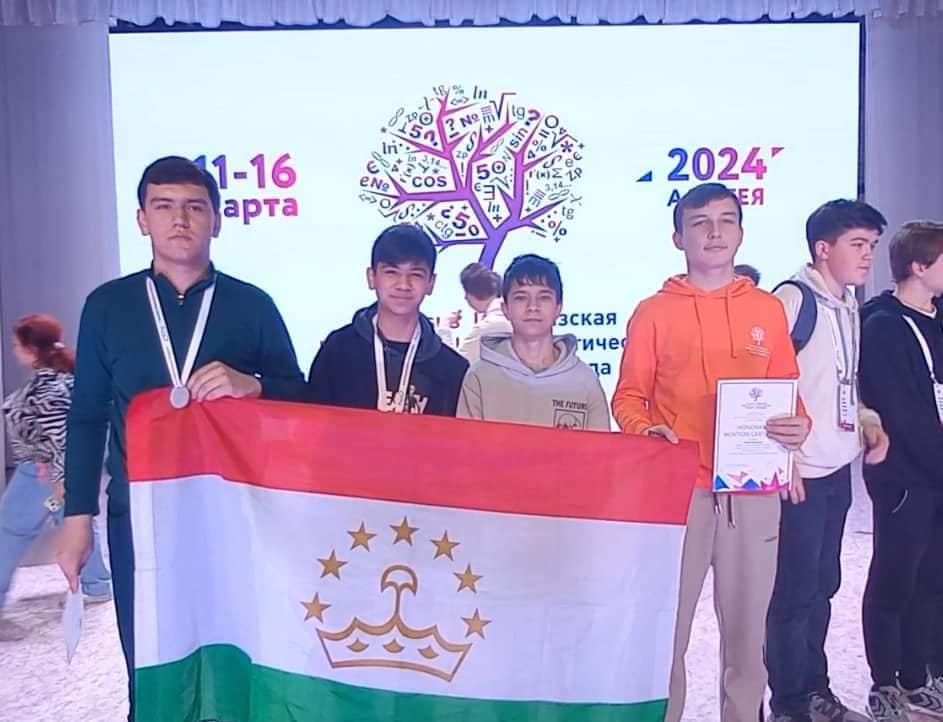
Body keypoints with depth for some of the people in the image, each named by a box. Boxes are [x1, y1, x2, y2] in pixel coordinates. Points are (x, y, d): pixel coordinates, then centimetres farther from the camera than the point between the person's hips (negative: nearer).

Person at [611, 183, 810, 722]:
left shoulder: (769, 310, 10)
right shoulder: (654, 312, 2)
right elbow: (627, 399, 3)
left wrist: (798, 427, -7)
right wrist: (647, 432, -16)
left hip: (754, 489, 3)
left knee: (747, 625, 11)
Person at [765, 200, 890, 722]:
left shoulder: (849, 306, 13)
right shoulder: (793, 298, -14)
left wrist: (867, 419, 5)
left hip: (837, 469, 9)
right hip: (799, 471, -8)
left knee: (822, 585, 19)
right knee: (793, 591, 3)